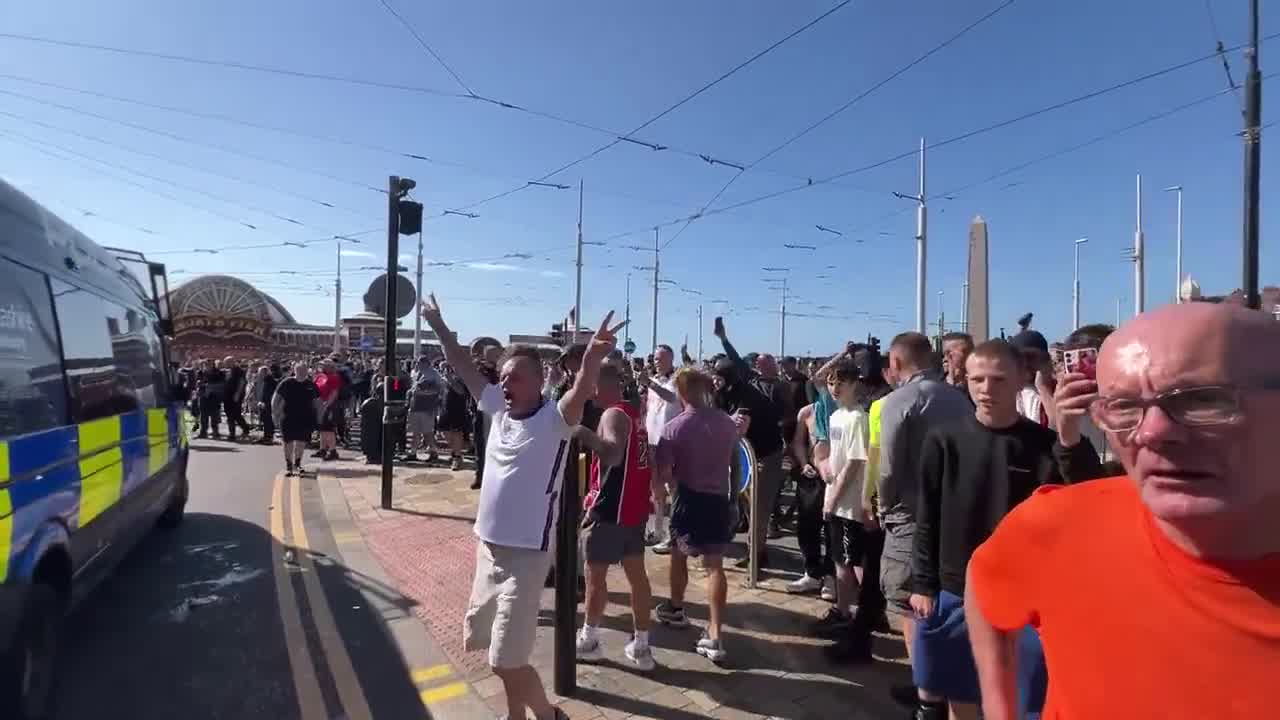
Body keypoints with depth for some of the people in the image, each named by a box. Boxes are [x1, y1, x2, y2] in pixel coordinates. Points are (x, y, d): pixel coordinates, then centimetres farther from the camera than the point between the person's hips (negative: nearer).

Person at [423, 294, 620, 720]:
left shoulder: (555, 418, -15)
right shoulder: (499, 407, 3)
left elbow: (583, 392, -36)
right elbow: (463, 367, 13)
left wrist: (592, 359, -55)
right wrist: (439, 326, 16)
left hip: (526, 552, -8)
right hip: (488, 545, 8)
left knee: (507, 660, -2)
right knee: (492, 644, 22)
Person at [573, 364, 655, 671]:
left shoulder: (613, 414, -16)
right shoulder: (633, 413, 13)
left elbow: (612, 453, -35)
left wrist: (583, 434, -30)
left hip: (610, 509, -9)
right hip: (633, 508, 9)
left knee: (595, 574, 8)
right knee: (637, 574, 12)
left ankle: (589, 640, 23)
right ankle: (641, 646, 19)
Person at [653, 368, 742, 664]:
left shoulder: (675, 427, -14)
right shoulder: (728, 422, 1)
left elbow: (664, 472, -17)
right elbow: (735, 465, 9)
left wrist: (678, 484, 5)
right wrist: (733, 499, 19)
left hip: (689, 498, -3)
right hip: (719, 499, 3)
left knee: (679, 554, 21)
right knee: (715, 564, 4)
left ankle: (675, 609, 40)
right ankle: (715, 636, 0)